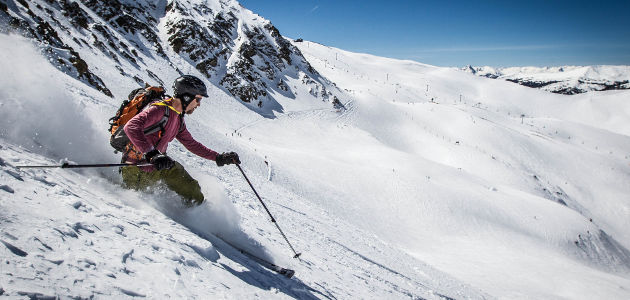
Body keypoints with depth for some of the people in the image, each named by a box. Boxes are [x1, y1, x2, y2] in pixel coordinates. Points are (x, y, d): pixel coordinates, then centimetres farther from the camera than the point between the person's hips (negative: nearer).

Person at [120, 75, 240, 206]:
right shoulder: (160, 109, -25)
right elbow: (131, 127, -38)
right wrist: (152, 154, -50)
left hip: (159, 164, 7)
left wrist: (219, 158, 10)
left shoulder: (178, 119, 4)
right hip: (137, 167, -7)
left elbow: (191, 144, 15)